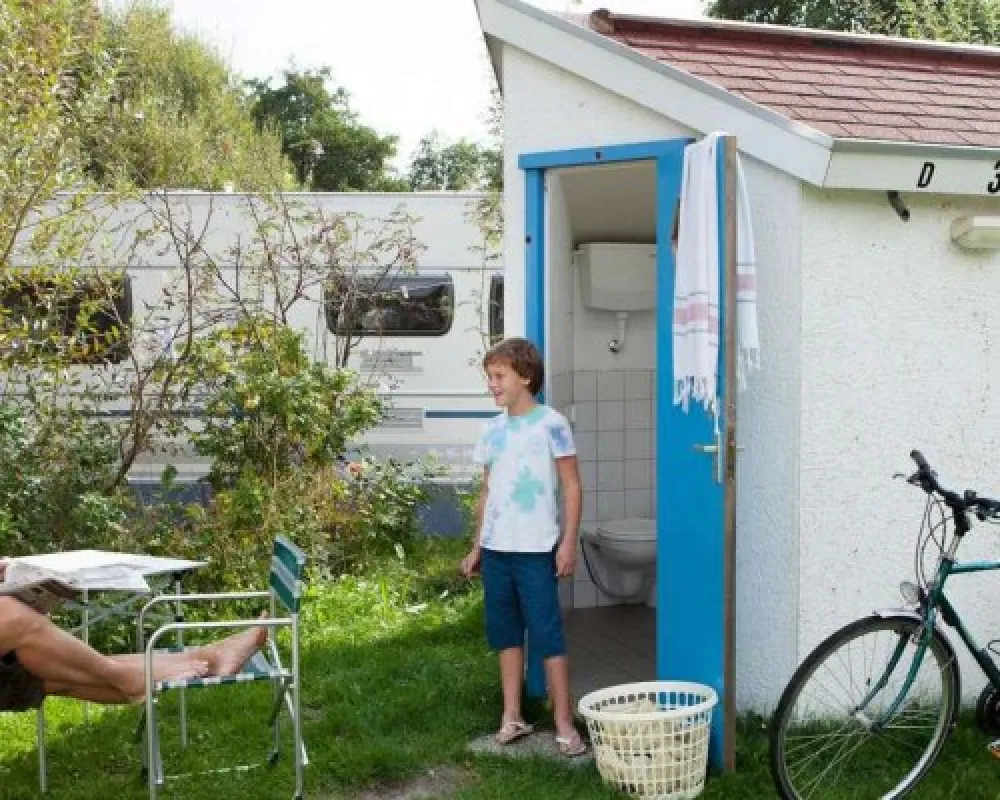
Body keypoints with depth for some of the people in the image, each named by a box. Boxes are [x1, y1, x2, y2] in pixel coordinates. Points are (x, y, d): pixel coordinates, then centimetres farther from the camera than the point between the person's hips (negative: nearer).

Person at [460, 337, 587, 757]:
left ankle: (564, 722, 2)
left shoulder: (551, 424, -7)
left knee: (547, 632, -4)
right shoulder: (492, 430, 10)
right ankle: (512, 717, 19)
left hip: (535, 549, -6)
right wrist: (476, 548, 16)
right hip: (495, 548, 6)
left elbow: (572, 487, -6)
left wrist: (568, 542, -12)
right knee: (504, 631, 10)